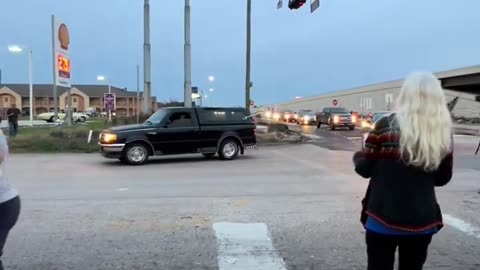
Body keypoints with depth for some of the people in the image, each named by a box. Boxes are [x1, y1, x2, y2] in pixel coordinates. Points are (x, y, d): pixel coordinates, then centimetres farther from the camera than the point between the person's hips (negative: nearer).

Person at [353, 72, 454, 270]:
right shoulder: (444, 135, -2)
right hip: (422, 220, 3)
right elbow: (443, 179, 8)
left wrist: (358, 156, 14)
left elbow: (364, 169, -7)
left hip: (384, 217, -3)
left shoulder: (385, 126, -13)